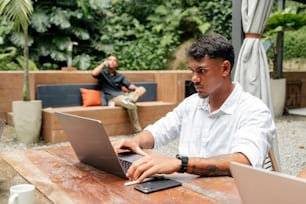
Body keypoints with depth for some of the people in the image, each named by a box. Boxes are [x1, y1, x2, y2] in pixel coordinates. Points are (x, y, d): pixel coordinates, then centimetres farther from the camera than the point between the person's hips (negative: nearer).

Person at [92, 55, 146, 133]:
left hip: (124, 95, 6)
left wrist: (137, 88, -14)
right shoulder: (103, 73, 10)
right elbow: (94, 73, -14)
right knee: (132, 106, -35)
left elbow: (130, 85, 10)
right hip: (113, 98, -5)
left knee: (142, 89, -20)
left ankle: (127, 101, -40)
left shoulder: (120, 76, 23)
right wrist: (103, 64, -1)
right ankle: (138, 131, -22)